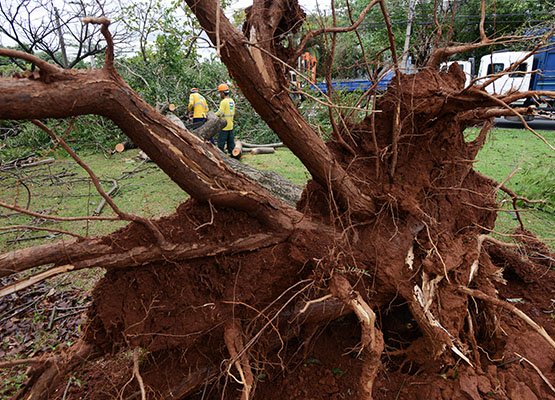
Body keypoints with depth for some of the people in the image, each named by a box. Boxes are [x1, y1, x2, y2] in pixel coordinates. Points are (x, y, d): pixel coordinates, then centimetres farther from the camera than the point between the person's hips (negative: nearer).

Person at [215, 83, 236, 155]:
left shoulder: (224, 101, -14)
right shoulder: (232, 101, 11)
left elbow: (220, 113, -21)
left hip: (224, 126, -8)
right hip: (230, 126, 8)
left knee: (221, 143, -2)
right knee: (231, 142, 12)